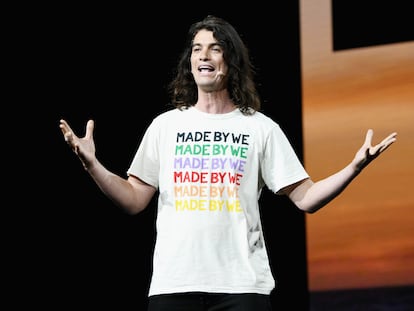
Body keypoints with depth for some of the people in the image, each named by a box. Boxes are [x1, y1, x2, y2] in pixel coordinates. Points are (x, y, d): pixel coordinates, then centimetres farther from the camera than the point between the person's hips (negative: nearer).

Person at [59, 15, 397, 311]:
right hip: (172, 283, 1)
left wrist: (355, 167, -10)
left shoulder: (261, 128, 8)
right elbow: (134, 201, 10)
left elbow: (305, 197, 4)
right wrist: (91, 164, -5)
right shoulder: (165, 126, 12)